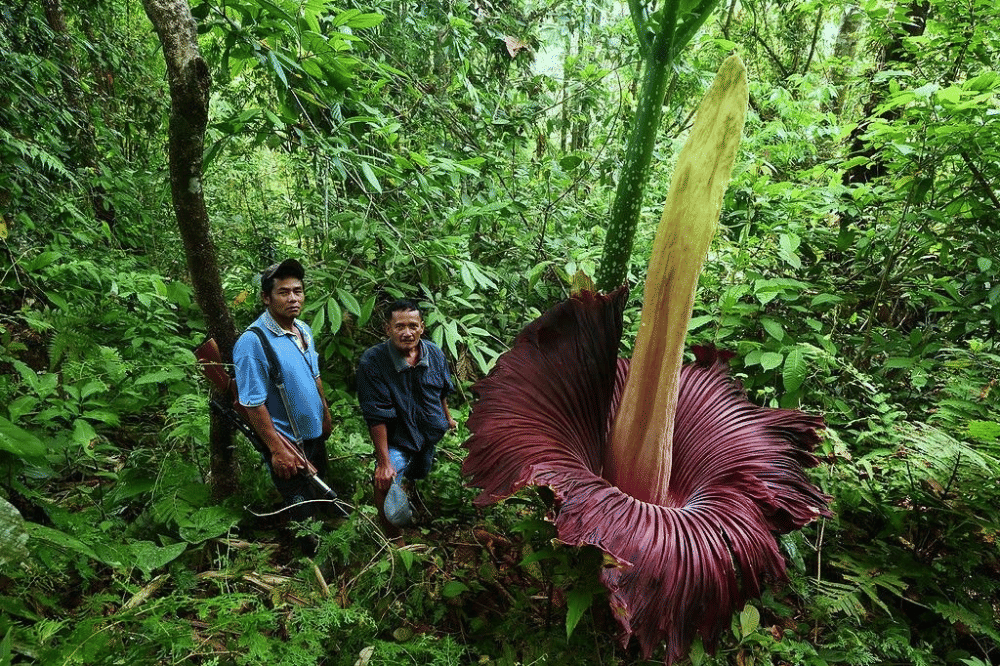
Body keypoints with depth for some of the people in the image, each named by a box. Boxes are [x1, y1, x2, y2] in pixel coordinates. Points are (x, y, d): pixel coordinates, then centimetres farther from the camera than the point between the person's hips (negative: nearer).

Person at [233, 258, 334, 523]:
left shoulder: (305, 330, 0)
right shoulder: (252, 342, -26)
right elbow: (254, 405, -24)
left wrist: (325, 414, 16)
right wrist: (277, 450, -23)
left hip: (315, 434, 8)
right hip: (286, 442, -8)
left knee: (320, 497, 27)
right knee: (303, 514, 8)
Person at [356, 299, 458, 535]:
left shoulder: (435, 353, -11)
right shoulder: (372, 360, -26)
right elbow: (376, 416, -25)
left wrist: (448, 418, 25)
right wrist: (383, 462, -25)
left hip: (432, 432, 5)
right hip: (396, 437, -5)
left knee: (420, 476, 23)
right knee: (386, 483, -25)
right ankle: (393, 538, 0)